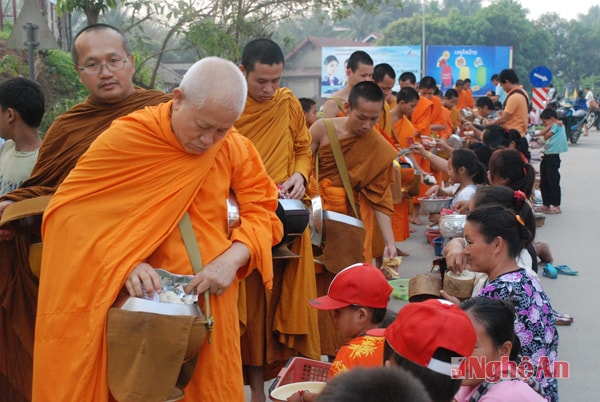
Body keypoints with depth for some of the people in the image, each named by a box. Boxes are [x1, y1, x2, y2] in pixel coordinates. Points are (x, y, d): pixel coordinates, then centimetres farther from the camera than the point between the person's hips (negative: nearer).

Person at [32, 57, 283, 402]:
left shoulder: (234, 148, -1)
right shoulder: (124, 137, -10)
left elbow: (261, 209, 1)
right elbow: (71, 210, -9)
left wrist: (233, 258, -18)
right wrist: (122, 262, -22)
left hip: (208, 303, 2)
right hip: (134, 301, -2)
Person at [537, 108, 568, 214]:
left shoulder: (556, 125, -9)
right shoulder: (554, 125, 17)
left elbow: (546, 136, -8)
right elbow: (541, 133, 7)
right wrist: (549, 126, -3)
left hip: (553, 157, -10)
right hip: (547, 156, 10)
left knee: (553, 182, -6)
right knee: (544, 183, 14)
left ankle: (556, 206, -3)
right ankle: (546, 205, 22)